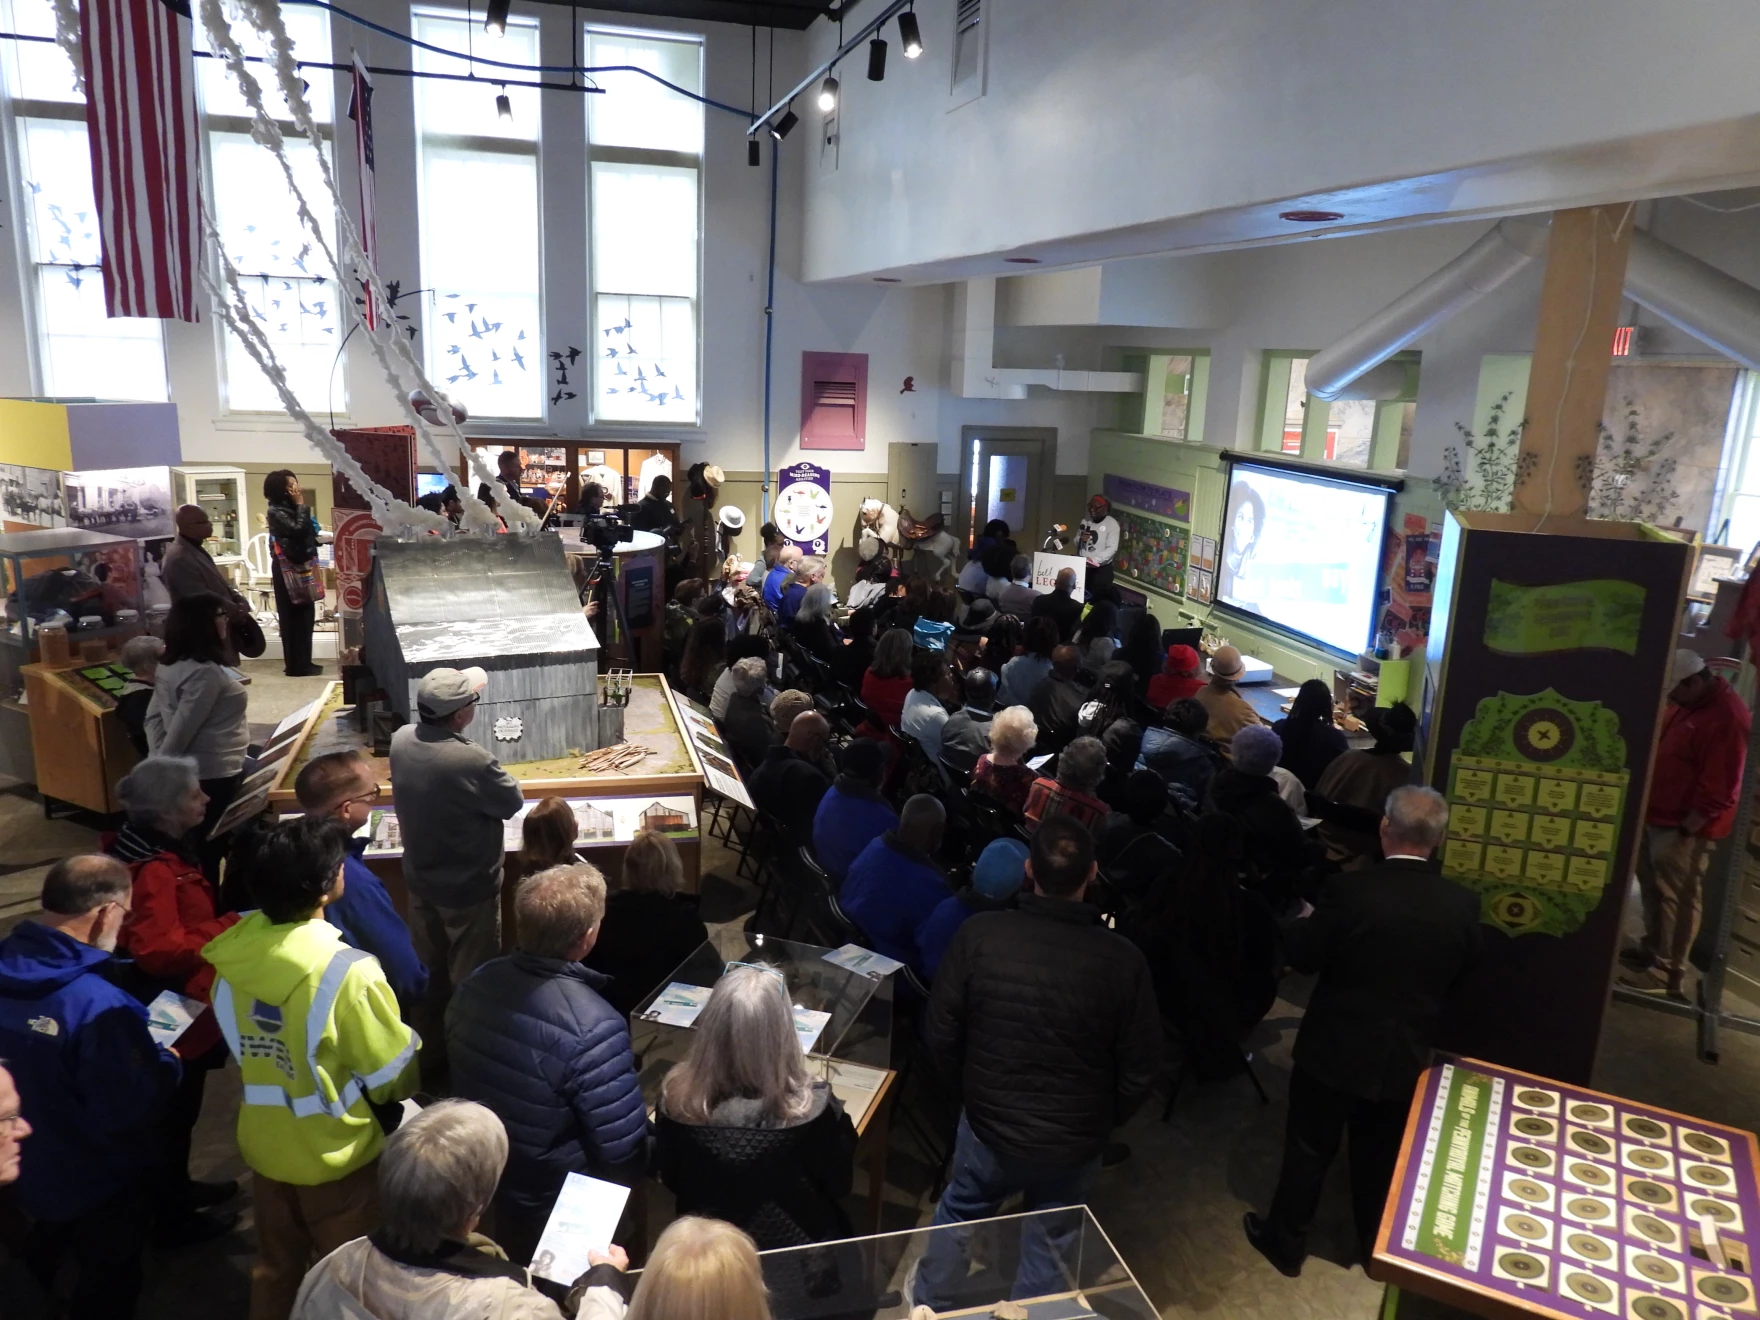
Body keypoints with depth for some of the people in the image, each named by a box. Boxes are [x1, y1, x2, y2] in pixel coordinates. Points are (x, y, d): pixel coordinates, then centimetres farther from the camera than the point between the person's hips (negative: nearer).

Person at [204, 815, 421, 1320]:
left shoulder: (235, 951, -13)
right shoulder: (346, 971, -31)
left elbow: (235, 1043, 5)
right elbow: (396, 1078, -18)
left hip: (264, 1140, 5)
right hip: (333, 1150, -5)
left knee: (274, 1265, 27)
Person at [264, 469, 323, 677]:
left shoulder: (291, 509, 15)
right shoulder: (276, 512, -10)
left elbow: (308, 532, 15)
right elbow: (298, 530, -23)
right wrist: (300, 505, -15)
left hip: (300, 566, 9)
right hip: (287, 568, -9)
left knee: (304, 614, 10)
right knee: (293, 616, -6)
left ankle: (302, 663, 16)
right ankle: (296, 665, -2)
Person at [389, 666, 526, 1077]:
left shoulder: (401, 740, -12)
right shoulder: (472, 760, -32)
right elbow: (513, 802, -13)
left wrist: (466, 686, 22)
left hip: (420, 880, 7)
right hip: (469, 888, -7)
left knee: (428, 972, 23)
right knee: (471, 979, 12)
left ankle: (430, 1053, 40)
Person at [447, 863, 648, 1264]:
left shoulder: (477, 983, -14)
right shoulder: (593, 1027, -35)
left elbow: (469, 1075, 3)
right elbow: (624, 1151, -28)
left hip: (483, 1175, 6)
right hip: (560, 1206, -6)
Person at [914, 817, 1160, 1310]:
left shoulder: (979, 933, -22)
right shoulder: (1122, 959, -21)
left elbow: (941, 1035, -11)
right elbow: (1139, 1072, -11)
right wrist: (1104, 1118, 9)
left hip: (989, 1122, 1)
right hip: (1076, 1140, -1)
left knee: (960, 1212, 29)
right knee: (1050, 1242, 25)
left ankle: (930, 1300, 51)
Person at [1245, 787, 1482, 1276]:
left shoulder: (1350, 890, -24)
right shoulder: (1463, 904, -13)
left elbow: (1303, 956, -10)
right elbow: (1462, 971, 5)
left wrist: (1298, 922, 10)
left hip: (1334, 1049, -3)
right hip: (1405, 1056, 3)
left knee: (1309, 1149, 15)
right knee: (1383, 1158, 22)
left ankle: (1286, 1243, 30)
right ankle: (1378, 1249, 41)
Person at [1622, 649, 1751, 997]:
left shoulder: (1726, 718, -22)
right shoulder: (1687, 702, 10)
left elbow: (1719, 791, -23)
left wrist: (1685, 829, -19)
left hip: (1682, 828, -9)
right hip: (1657, 818, 9)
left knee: (1675, 899, -2)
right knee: (1653, 889, 18)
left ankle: (1666, 973, 6)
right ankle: (1651, 951, 30)